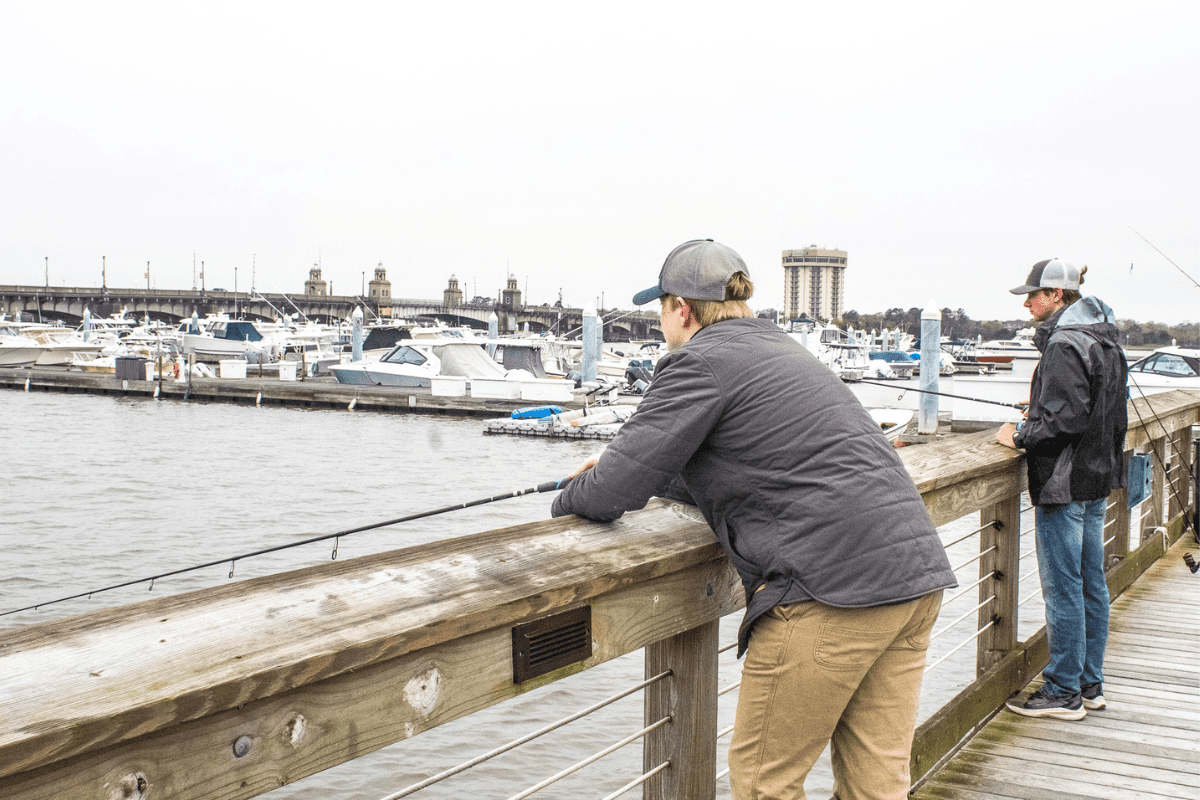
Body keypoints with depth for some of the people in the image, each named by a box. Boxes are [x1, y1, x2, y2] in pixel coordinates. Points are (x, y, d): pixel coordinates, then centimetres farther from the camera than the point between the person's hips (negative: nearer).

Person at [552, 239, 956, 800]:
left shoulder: (700, 361, -4)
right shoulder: (780, 349, 25)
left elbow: (614, 493, -8)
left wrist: (566, 503, 14)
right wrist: (633, 473, 34)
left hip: (833, 586, -9)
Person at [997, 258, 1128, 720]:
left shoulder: (1064, 344, -18)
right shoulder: (1104, 340, 13)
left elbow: (1066, 419, -24)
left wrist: (1019, 436, -11)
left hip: (1065, 482, -10)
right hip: (1098, 477, 10)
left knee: (1062, 588, -2)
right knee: (1091, 583, 14)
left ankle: (1063, 691, 5)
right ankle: (1090, 685, 23)